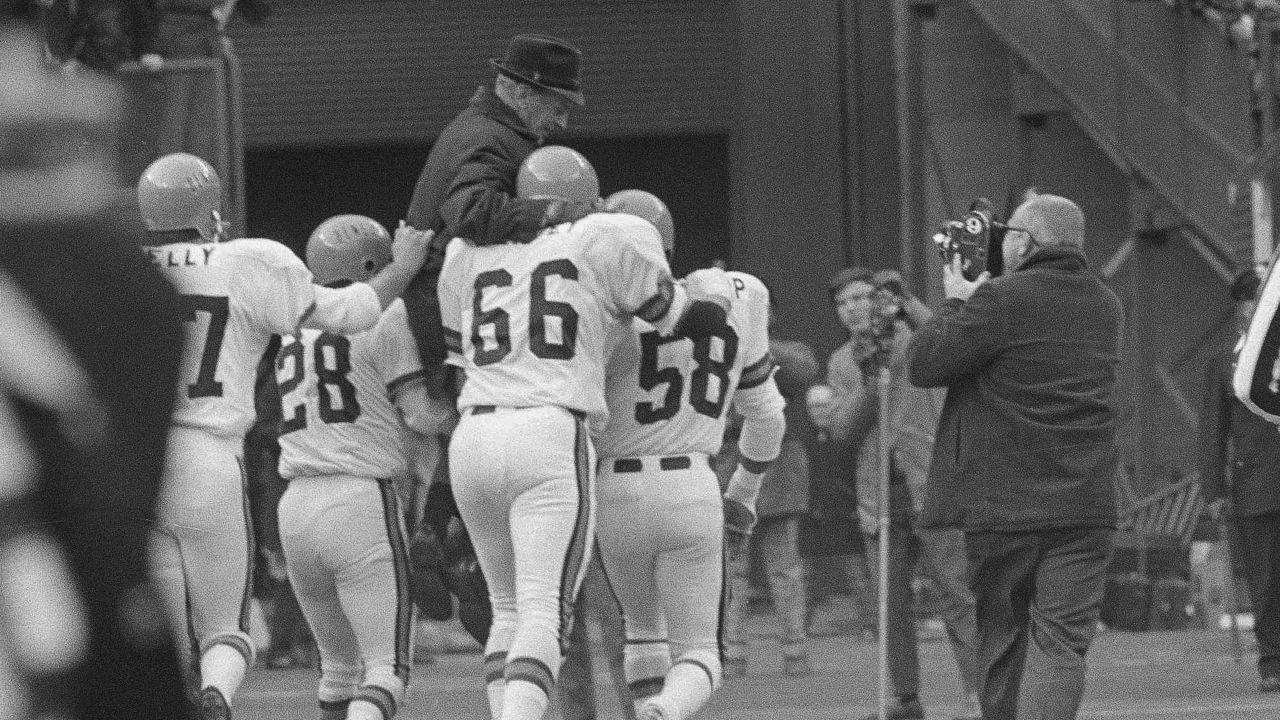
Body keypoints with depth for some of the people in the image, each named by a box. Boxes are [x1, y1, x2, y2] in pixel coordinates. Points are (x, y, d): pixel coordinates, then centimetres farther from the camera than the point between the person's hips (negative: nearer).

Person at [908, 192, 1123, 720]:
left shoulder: (1002, 300, -11)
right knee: (1060, 643, -5)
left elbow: (923, 364, -7)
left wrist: (955, 304, 8)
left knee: (1002, 639, 13)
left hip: (1003, 505, -3)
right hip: (1084, 507, 3)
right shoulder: (1105, 306, 10)